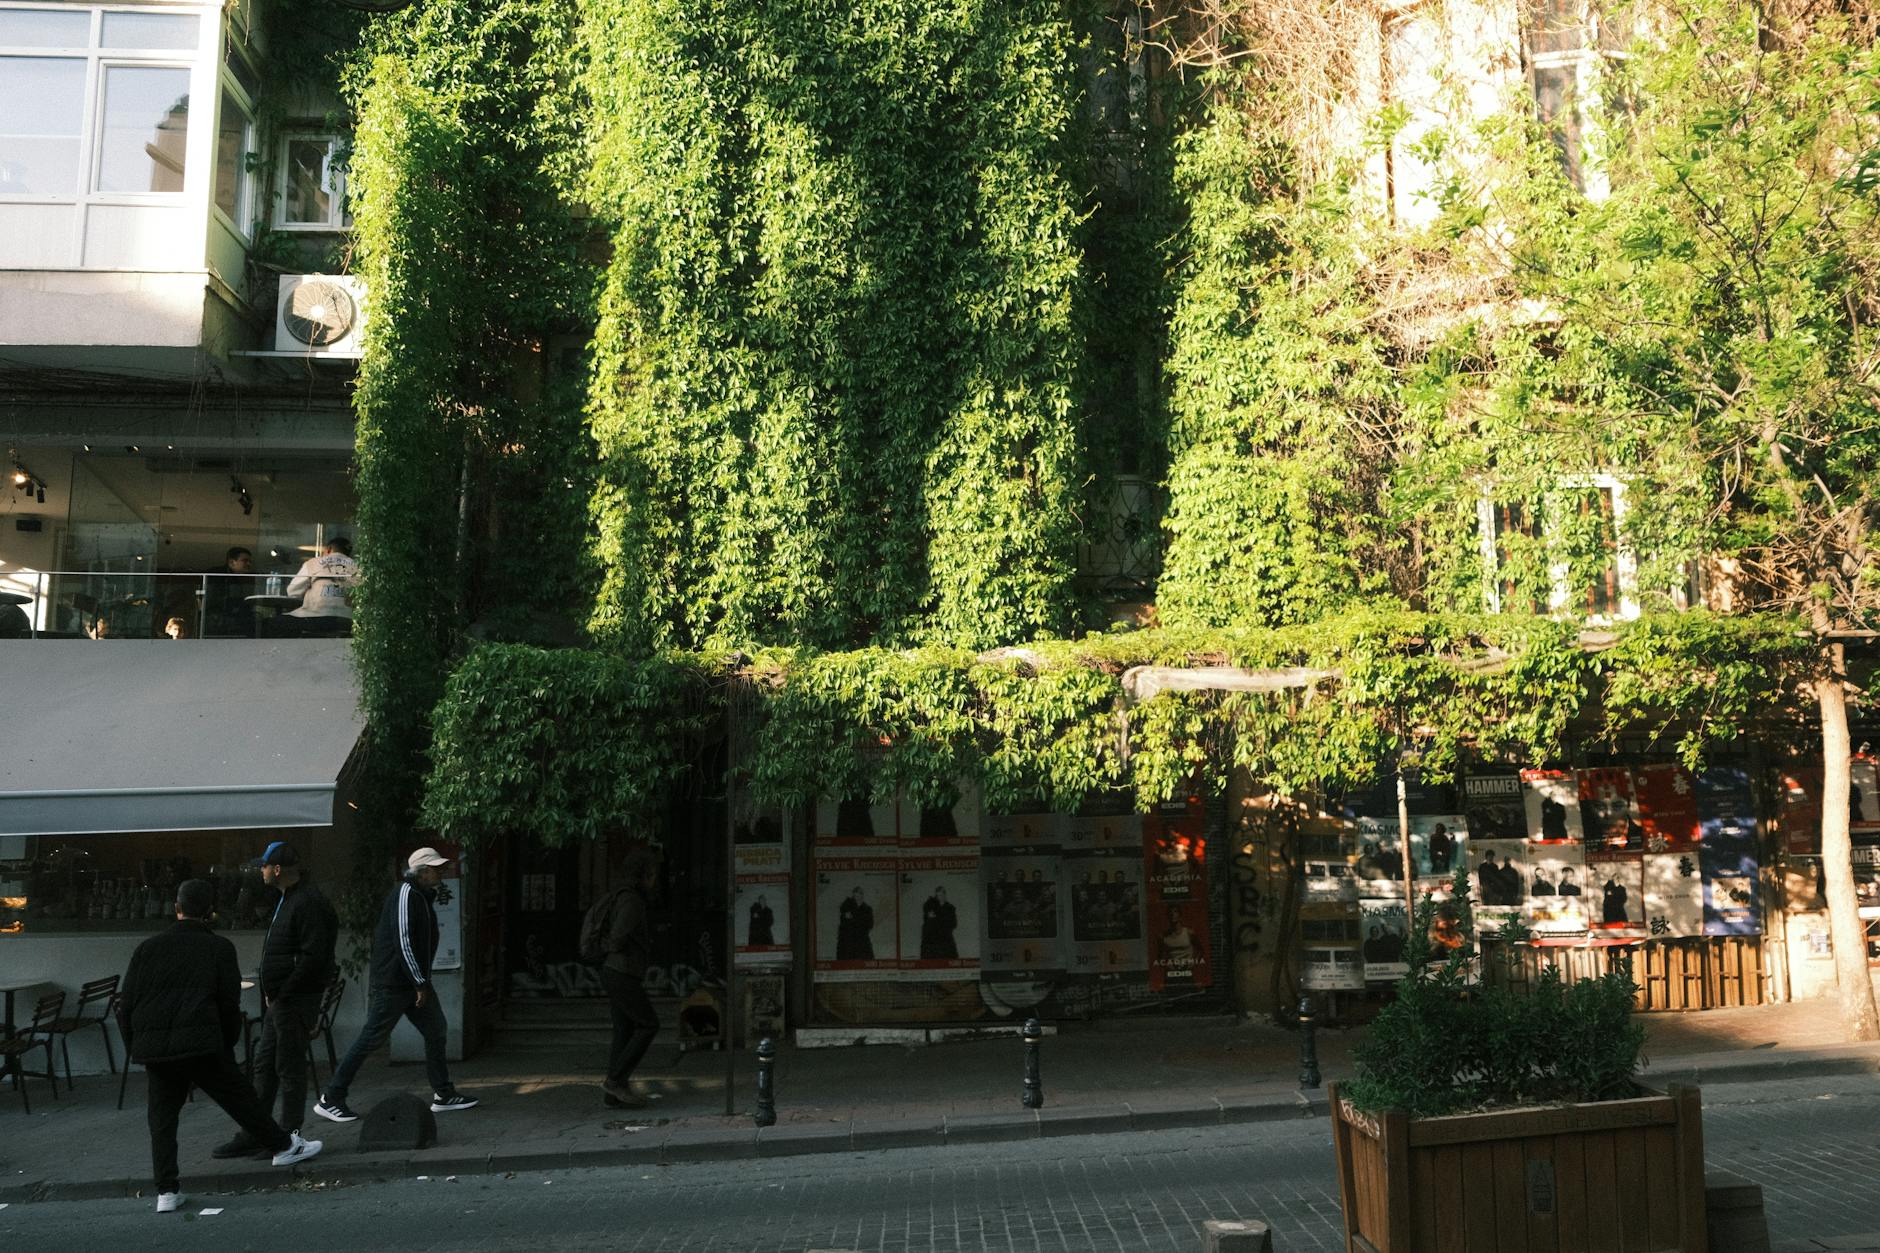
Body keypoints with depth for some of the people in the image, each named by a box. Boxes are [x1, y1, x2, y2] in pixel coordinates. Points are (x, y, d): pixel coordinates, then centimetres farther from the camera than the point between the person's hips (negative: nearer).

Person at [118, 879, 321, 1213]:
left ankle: (167, 1191, 7)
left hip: (153, 1048, 3)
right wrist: (228, 1045, 15)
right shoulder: (219, 948, 5)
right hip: (202, 1045, -2)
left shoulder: (148, 947, 11)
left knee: (162, 1118, 11)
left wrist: (135, 1047, 19)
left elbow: (126, 1005, 10)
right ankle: (284, 1146, 20)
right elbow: (229, 1004, 3)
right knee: (240, 1098, 8)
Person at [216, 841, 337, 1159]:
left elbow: (313, 957, -24)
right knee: (264, 1064, 15)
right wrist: (271, 995, 11)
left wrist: (280, 994, -18)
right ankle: (254, 1135, 24)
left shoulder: (309, 903, -19)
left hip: (295, 1001, -10)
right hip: (279, 1000, 10)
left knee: (290, 1068, -1)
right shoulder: (287, 898, 15)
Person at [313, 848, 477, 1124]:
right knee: (370, 1039, -5)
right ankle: (329, 1100, 4)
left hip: (415, 981, 10)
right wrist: (420, 983, -20)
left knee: (435, 1031, 9)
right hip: (393, 983, -10)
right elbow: (403, 941, -22)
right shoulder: (405, 893, -16)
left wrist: (424, 981, 16)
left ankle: (443, 1096, 16)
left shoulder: (424, 896, 14)